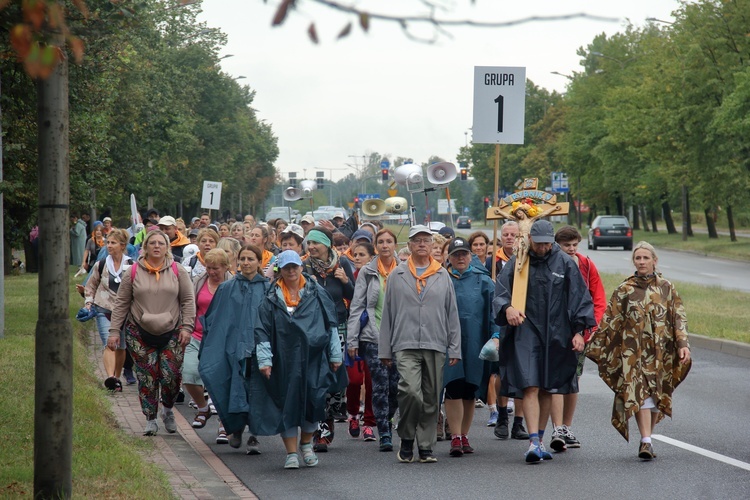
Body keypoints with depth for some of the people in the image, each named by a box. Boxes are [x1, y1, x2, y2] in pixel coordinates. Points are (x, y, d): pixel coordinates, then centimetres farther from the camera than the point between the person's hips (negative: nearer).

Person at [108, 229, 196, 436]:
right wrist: (114, 331, -1)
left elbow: (188, 300, 5)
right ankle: (150, 419, 10)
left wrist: (187, 327, -5)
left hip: (171, 333, 0)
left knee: (171, 375, -7)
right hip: (140, 333, 0)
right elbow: (121, 303, 4)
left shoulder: (178, 271, 3)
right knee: (147, 377, -2)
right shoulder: (133, 272, 1)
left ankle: (167, 410, 20)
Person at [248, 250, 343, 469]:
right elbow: (262, 331, 3)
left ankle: (306, 443, 24)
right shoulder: (271, 299, 5)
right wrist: (264, 359, -6)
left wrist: (335, 355, 8)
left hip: (313, 359, 0)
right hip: (284, 360, 0)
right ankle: (291, 453, 4)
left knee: (313, 401, 1)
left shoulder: (317, 294, 7)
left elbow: (331, 325, 10)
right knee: (287, 404, -2)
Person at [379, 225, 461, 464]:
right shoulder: (397, 276, 8)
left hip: (436, 345, 2)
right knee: (410, 390, -18)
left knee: (431, 398, 4)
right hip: (405, 345, -2)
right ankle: (406, 440, 0)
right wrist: (384, 350, 6)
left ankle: (426, 446, 13)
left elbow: (452, 314, 12)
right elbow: (387, 314, 10)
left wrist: (455, 348, 5)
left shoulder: (442, 276, 12)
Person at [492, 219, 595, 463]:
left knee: (547, 389, 9)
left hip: (556, 334, 2)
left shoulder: (565, 263, 3)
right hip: (526, 331, -2)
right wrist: (507, 308, -23)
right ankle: (534, 442, -21)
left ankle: (540, 440, 20)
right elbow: (500, 292, -1)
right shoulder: (516, 263, 2)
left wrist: (579, 331, -1)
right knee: (530, 387, -14)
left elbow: (579, 297, 6)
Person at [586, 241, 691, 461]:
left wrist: (683, 344, -7)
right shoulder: (624, 290, 6)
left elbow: (678, 318, 4)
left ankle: (646, 439, 19)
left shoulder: (666, 288, 7)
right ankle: (646, 441, -21)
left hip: (660, 352, 1)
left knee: (657, 396, 4)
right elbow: (609, 322, 7)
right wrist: (596, 345, 2)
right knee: (639, 393, -15)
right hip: (633, 351, -1)